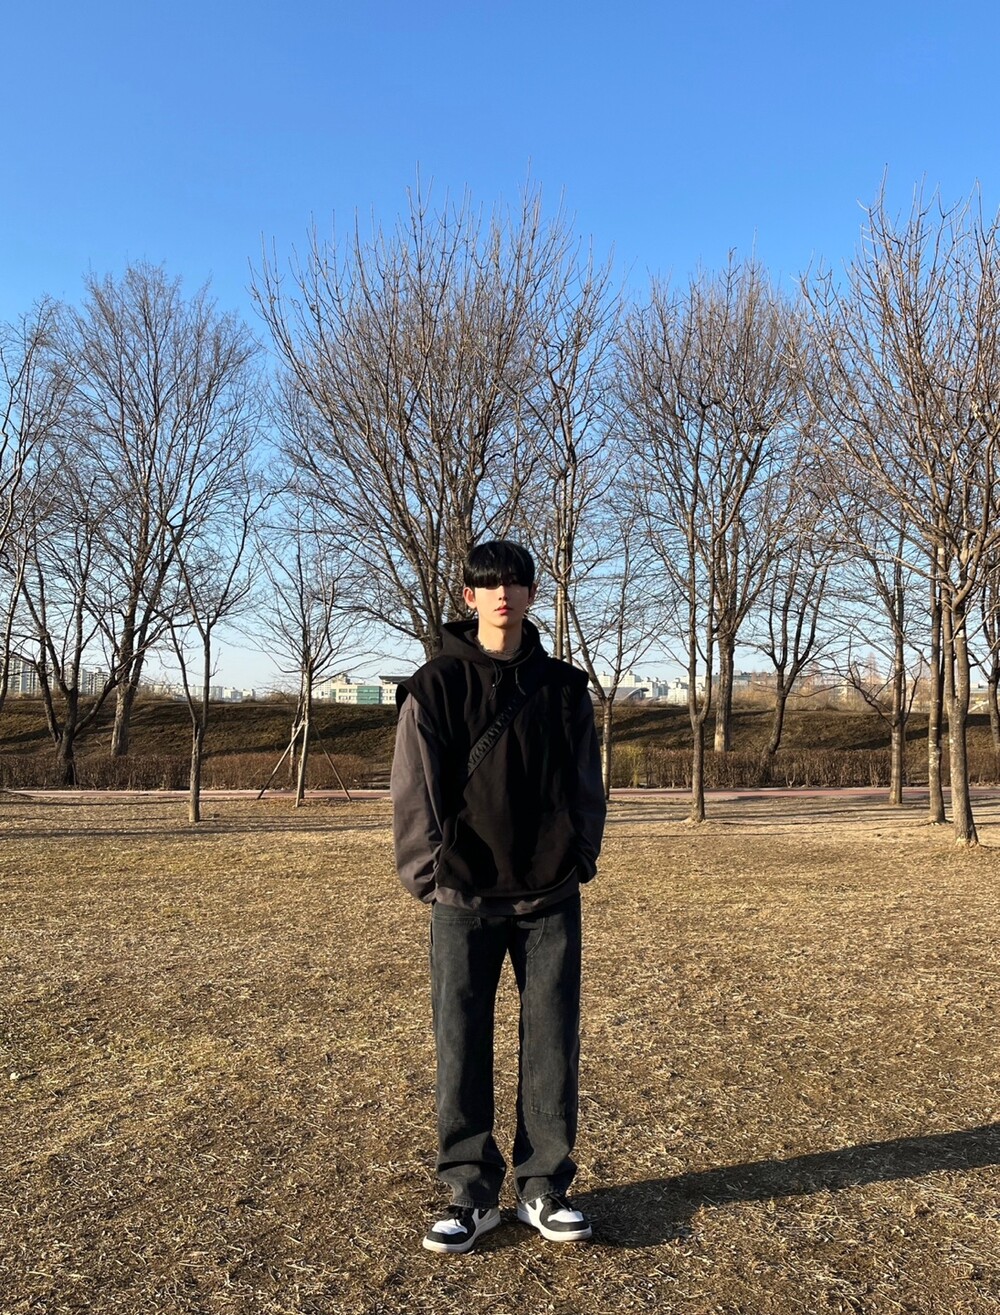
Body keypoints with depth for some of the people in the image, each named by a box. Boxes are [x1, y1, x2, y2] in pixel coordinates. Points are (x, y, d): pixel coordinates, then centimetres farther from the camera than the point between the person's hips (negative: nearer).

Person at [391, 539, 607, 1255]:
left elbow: (587, 785, 7)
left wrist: (582, 858, -1)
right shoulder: (436, 686, -2)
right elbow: (415, 793, -5)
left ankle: (546, 1189, 24)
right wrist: (428, 874, -10)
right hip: (466, 899, -1)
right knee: (462, 1047, 6)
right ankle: (473, 1194, 22)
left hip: (551, 897, 2)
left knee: (553, 1043, 8)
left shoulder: (564, 686, 5)